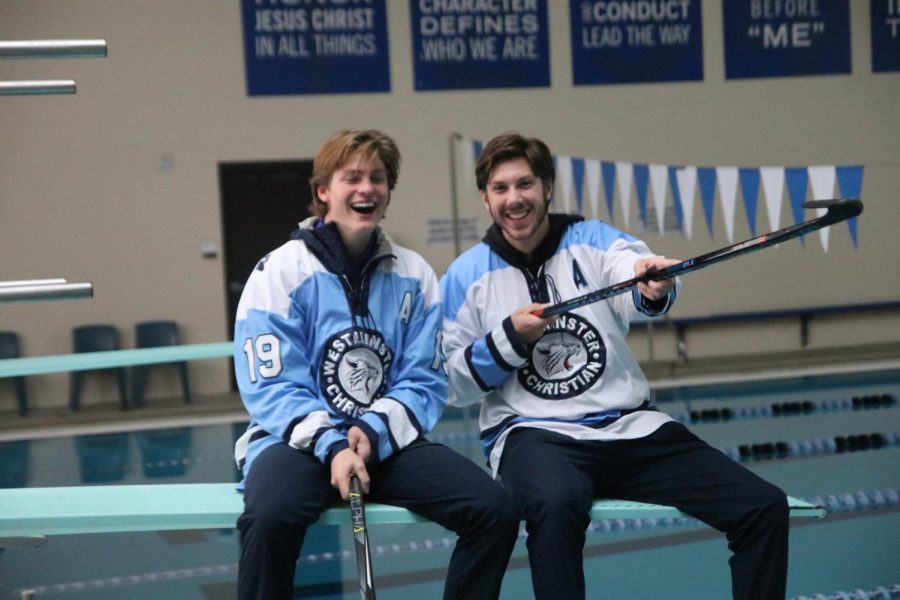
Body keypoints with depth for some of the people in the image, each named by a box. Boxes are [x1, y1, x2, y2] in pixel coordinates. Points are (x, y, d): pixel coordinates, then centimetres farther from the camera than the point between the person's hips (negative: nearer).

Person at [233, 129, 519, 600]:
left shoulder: (414, 275, 6)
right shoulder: (280, 272, -4)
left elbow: (425, 381, 2)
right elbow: (272, 388, -9)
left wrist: (372, 432, -16)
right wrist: (331, 446, -23)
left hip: (388, 441, 4)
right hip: (299, 439, -3)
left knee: (494, 509, -17)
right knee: (270, 516, -36)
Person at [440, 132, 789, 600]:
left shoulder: (593, 241, 6)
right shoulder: (466, 275, 5)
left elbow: (635, 285, -18)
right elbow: (453, 385, 4)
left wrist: (655, 287, -42)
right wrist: (511, 338, -11)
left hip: (631, 426, 3)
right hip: (532, 434, -3)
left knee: (765, 507, -10)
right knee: (556, 504, -40)